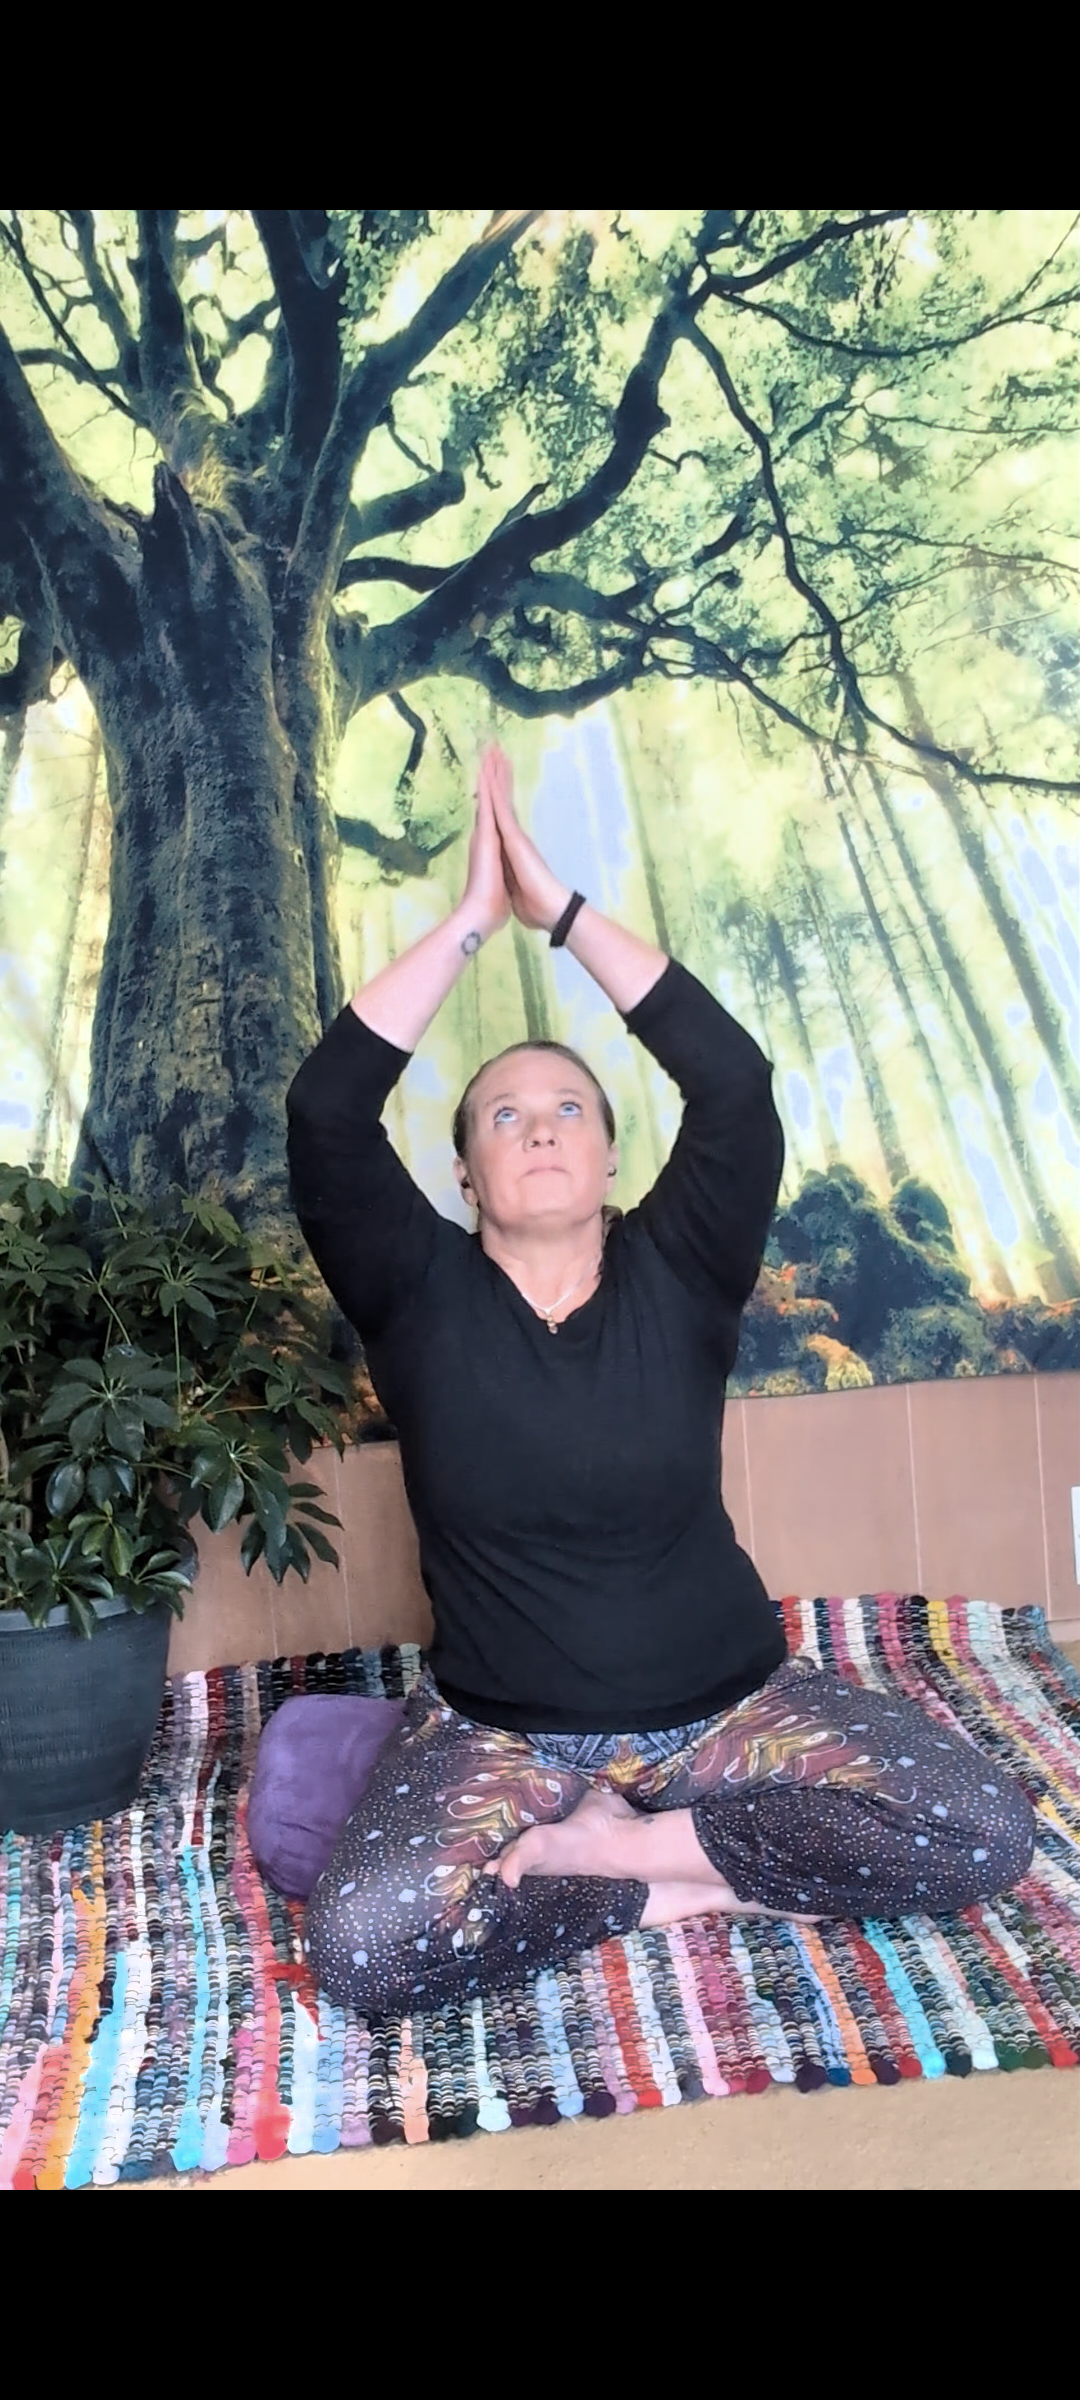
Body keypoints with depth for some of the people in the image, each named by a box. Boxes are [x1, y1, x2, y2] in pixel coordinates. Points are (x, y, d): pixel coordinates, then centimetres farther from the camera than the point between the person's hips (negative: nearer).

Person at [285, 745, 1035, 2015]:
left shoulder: (676, 1276, -5)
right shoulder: (420, 1294, -6)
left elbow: (735, 1081, -19)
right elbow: (326, 1108, -20)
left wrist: (561, 906, -18)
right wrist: (473, 914, -19)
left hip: (730, 1707, 2)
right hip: (498, 1733, -1)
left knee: (982, 1834, -18)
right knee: (359, 1944, -27)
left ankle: (599, 1847, -6)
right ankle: (684, 1884, -5)